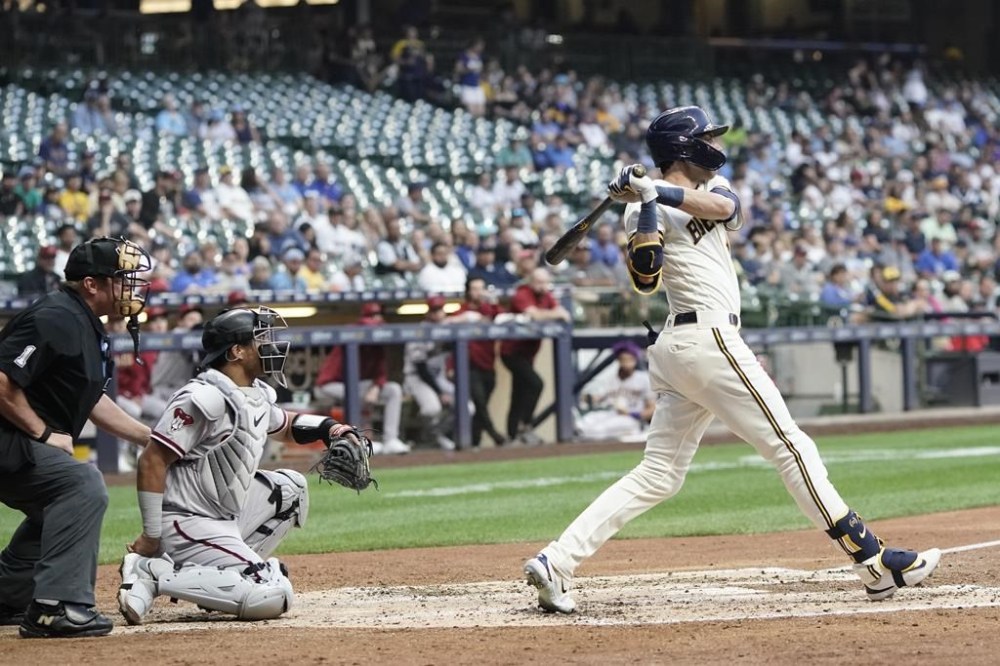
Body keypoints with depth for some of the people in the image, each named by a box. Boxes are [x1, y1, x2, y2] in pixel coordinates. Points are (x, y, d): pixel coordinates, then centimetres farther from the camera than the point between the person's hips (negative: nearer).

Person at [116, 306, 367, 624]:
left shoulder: (257, 395, 10)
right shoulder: (205, 398, -19)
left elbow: (286, 426, 33)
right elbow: (151, 462, -21)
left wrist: (327, 428, 11)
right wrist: (152, 536, -19)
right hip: (190, 524, -10)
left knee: (290, 487, 19)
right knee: (273, 597, -18)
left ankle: (231, 569, 11)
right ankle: (152, 573, -15)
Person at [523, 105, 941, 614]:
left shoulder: (712, 189, 19)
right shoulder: (644, 211, -2)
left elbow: (726, 207, -7)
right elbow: (646, 280, -16)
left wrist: (659, 190, -20)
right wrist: (647, 205, -22)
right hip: (709, 338, -8)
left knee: (659, 475, 4)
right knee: (790, 447, -6)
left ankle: (556, 562, -2)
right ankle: (874, 562, -5)